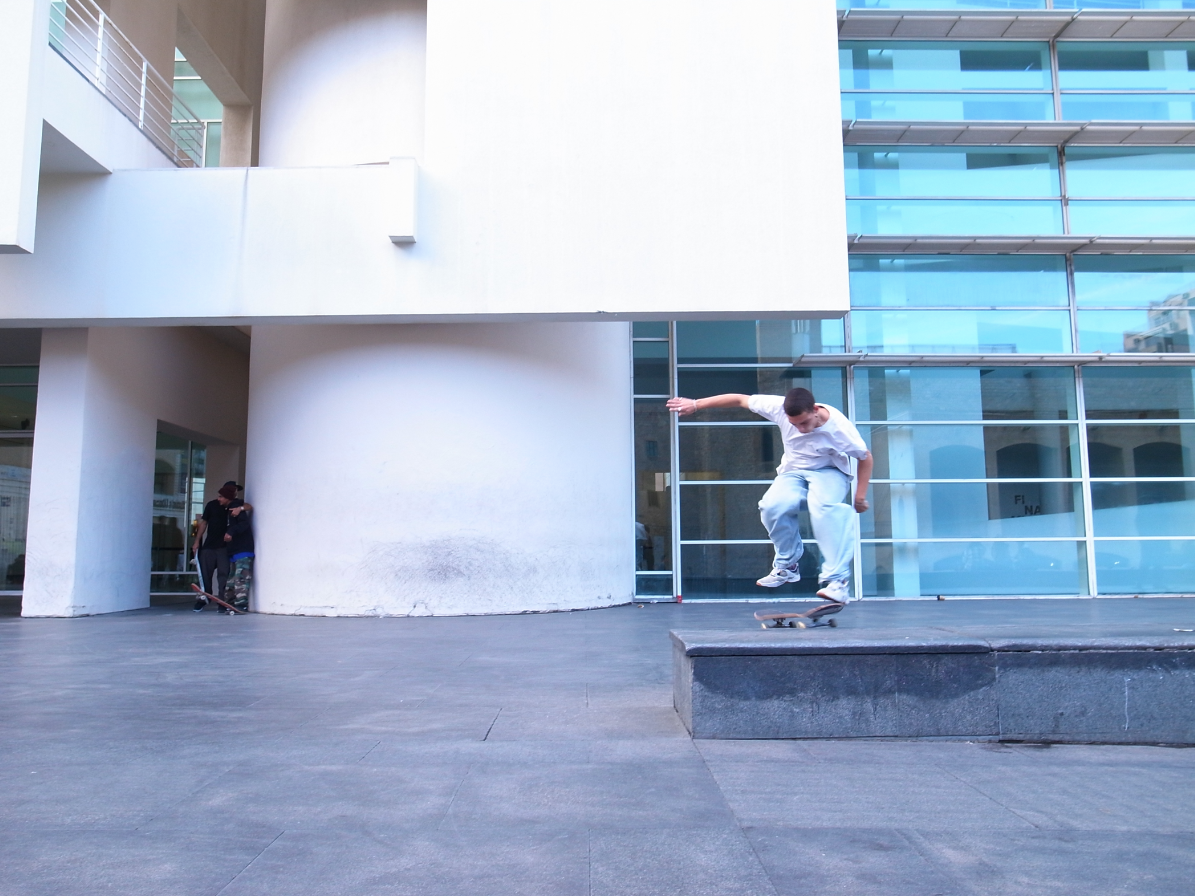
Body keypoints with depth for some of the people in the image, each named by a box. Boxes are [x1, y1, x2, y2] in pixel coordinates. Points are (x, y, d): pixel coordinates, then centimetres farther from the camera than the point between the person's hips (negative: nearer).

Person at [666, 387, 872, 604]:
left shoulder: (838, 427, -26)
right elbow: (740, 399, -12)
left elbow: (866, 457, -10)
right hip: (793, 472, 3)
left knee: (823, 506, -39)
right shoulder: (779, 407, -22)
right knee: (772, 507, -30)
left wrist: (860, 496, -11)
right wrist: (696, 404, -8)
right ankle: (786, 566, -5)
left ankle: (836, 579, -35)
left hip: (829, 472, -3)